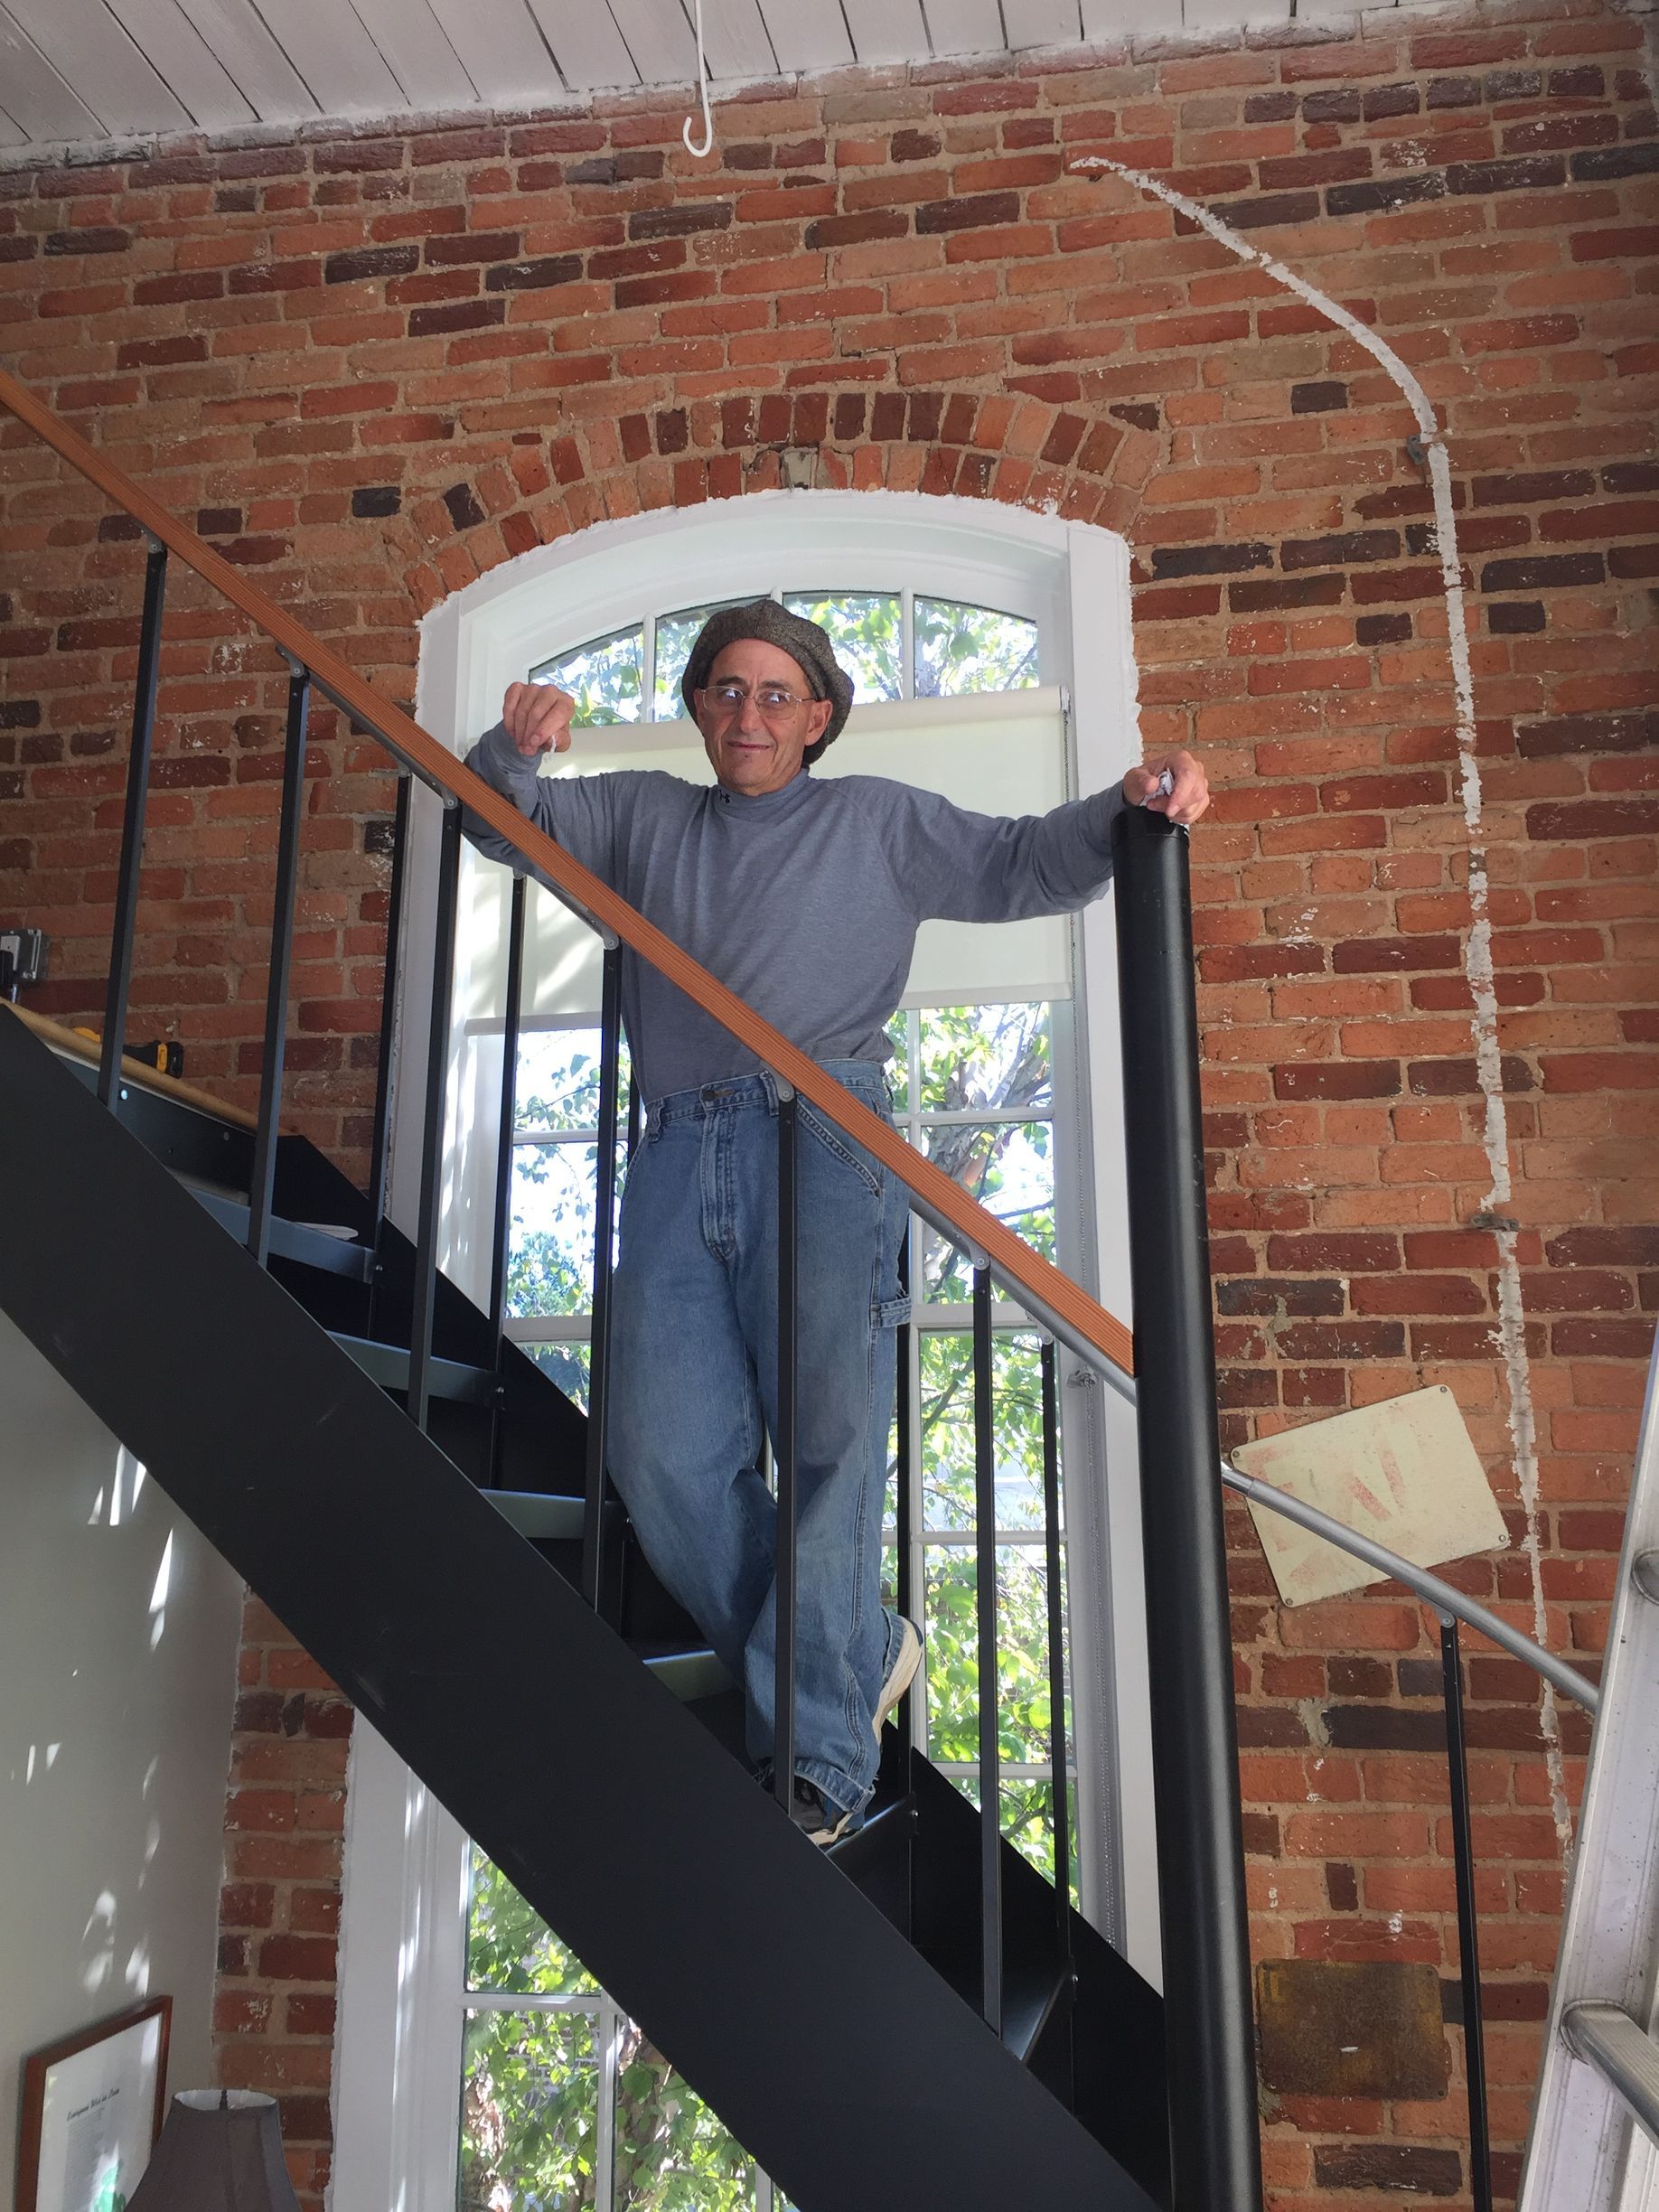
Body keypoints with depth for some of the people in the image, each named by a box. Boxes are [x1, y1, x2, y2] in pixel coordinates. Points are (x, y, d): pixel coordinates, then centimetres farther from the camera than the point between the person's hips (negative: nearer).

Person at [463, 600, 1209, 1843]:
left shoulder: (877, 823, 22)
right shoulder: (643, 819, 28)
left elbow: (1023, 865, 17)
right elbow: (503, 819, 21)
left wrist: (1126, 810, -2)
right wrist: (515, 751, -1)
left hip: (820, 1134, -3)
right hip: (678, 1154, 3)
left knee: (827, 1444, -9)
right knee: (665, 1458, -6)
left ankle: (819, 1758, -3)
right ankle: (860, 1655, 11)